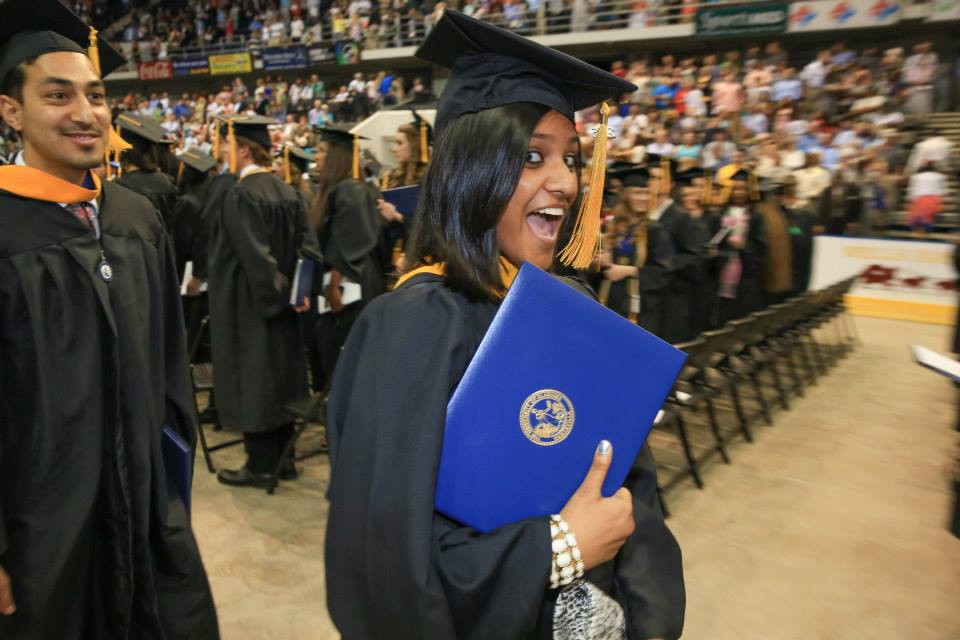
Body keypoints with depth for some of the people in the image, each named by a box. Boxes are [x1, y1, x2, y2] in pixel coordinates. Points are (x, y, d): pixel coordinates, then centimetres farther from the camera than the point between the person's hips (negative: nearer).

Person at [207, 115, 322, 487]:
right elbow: (308, 245, 2)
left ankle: (260, 465, 12)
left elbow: (254, 255, -22)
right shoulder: (287, 191, 6)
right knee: (278, 375, 14)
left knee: (252, 379, 2)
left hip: (249, 303, -8)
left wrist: (283, 293, -15)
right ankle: (280, 458, 24)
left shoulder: (240, 195, -17)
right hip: (280, 302, 8)